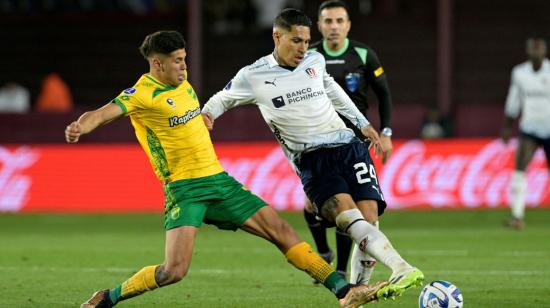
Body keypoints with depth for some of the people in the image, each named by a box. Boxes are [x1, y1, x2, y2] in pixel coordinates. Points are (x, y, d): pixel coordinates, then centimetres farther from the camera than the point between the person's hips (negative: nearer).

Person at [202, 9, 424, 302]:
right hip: (311, 159, -4)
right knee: (345, 211, -29)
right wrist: (206, 115, -4)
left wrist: (363, 123, 33)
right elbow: (223, 98, 18)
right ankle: (402, 270, -47)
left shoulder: (314, 61, 11)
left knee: (368, 216, -15)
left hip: (348, 145, 4)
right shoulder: (253, 76, 1)